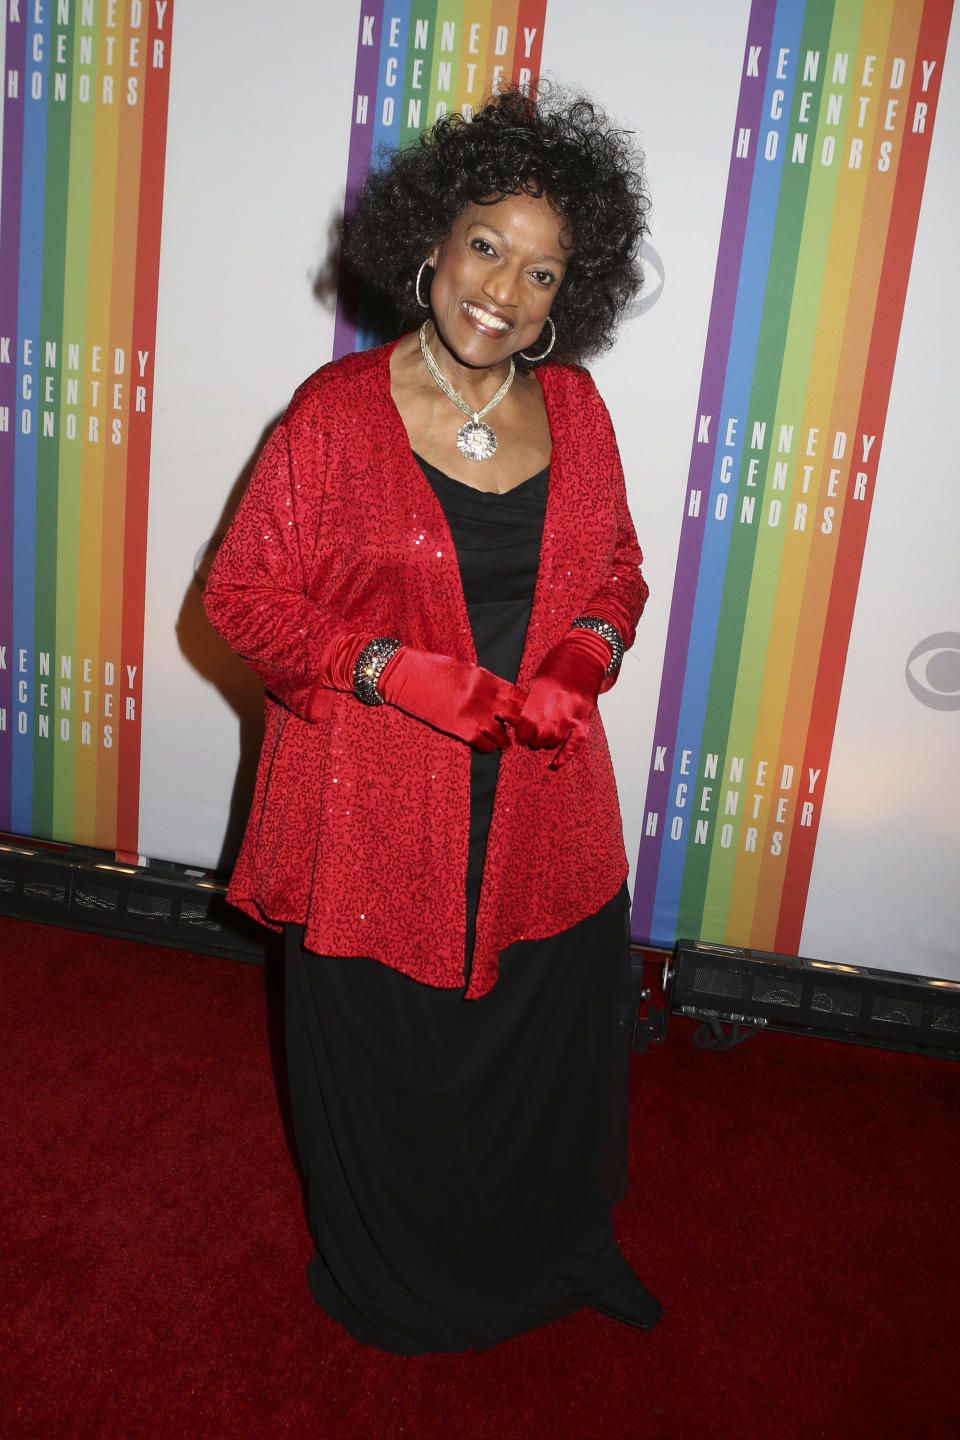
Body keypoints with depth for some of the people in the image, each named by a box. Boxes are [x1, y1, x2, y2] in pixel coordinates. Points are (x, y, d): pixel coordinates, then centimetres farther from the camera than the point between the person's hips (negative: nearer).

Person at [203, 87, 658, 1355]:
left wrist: (583, 657, -11)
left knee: (548, 1037, 19)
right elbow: (245, 594, -8)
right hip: (381, 811, -3)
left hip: (544, 803, 4)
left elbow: (617, 570, 11)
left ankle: (549, 1250, 50)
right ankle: (394, 1279, 46)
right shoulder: (338, 410, -11)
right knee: (389, 1055, 15)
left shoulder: (574, 408, 1)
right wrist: (402, 674, -20)